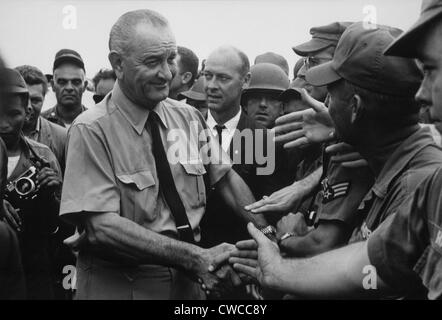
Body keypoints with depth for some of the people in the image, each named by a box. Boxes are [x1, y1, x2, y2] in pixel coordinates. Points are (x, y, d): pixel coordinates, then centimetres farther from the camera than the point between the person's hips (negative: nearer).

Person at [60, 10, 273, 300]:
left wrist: (268, 232, -7)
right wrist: (196, 257, -27)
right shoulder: (91, 131, -15)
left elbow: (225, 178, 8)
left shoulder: (189, 118, 2)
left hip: (188, 281, 5)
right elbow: (103, 226, -22)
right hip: (119, 284, -5)